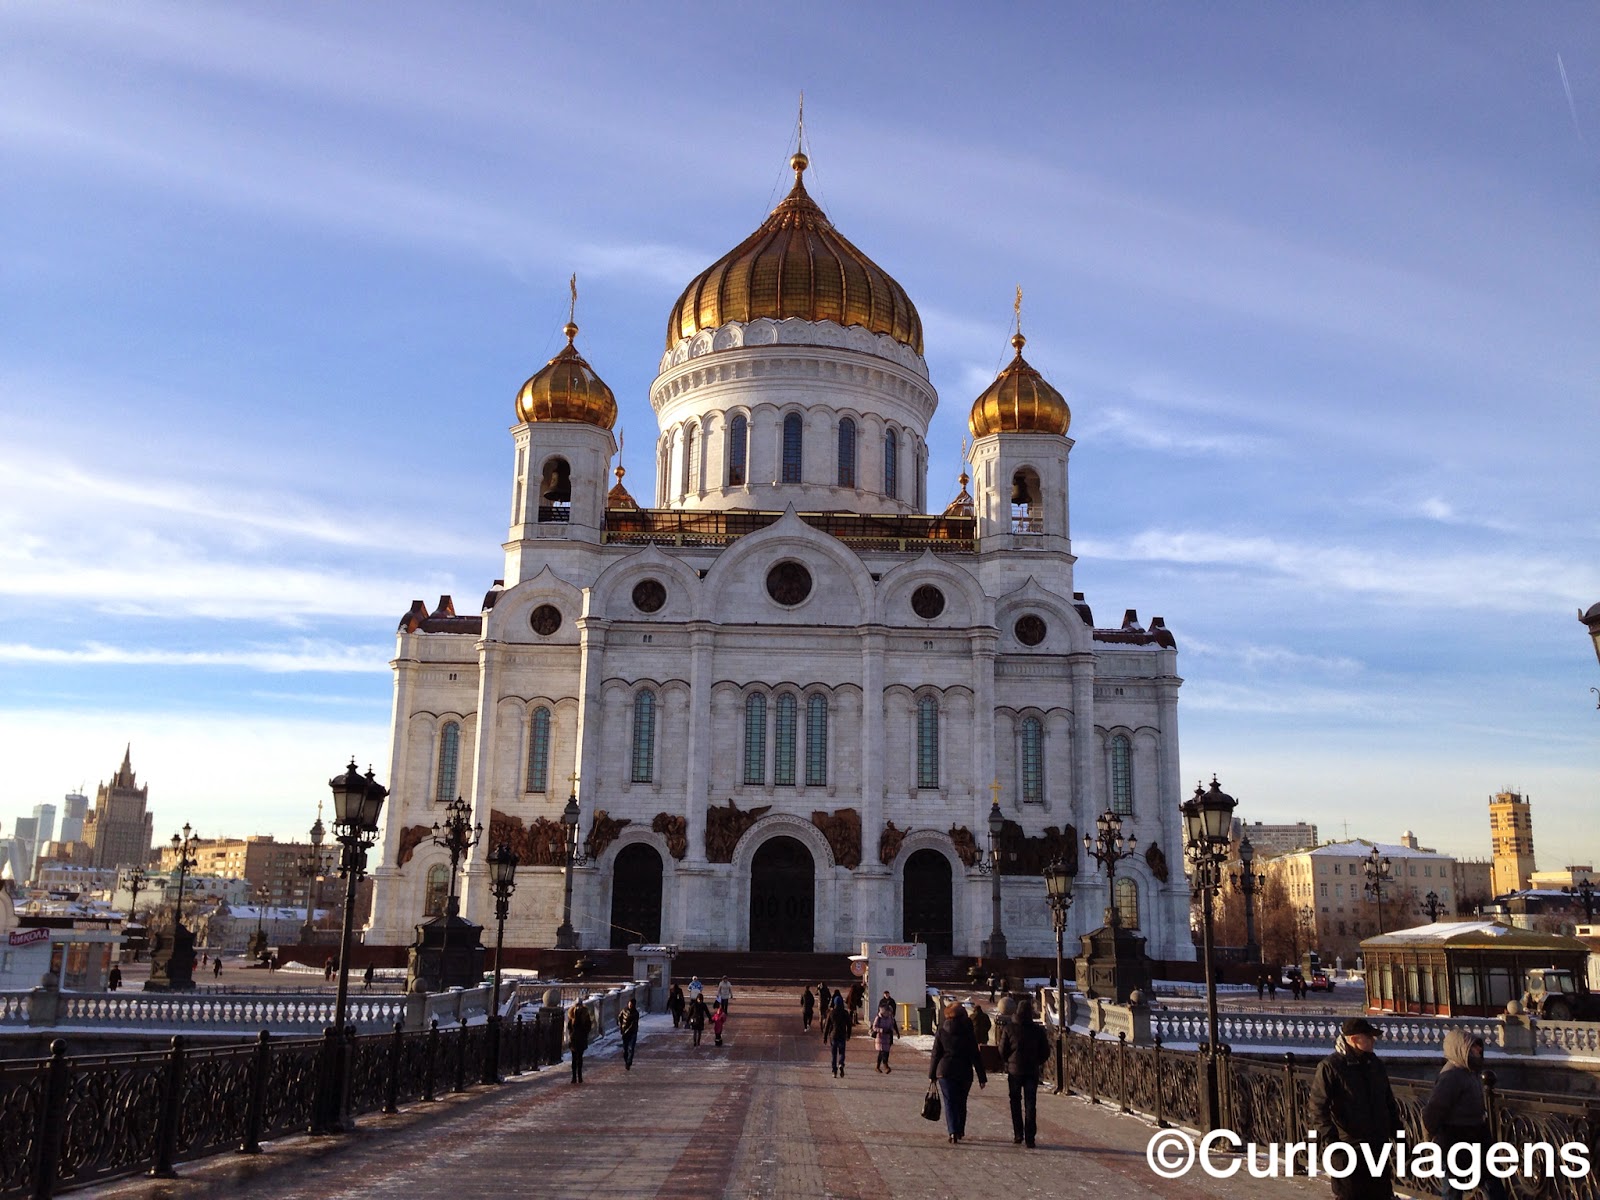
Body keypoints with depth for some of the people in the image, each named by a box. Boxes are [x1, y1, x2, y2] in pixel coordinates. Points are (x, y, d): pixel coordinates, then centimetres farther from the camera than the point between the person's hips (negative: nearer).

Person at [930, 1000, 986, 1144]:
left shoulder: (941, 1031, -1)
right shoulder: (968, 1032, -2)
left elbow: (935, 1054, 1)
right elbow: (975, 1056, -2)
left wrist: (932, 1075, 8)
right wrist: (982, 1077, 2)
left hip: (945, 1071, -1)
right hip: (965, 1072, 1)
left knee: (950, 1103, 0)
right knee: (961, 1102, 17)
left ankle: (953, 1132, -16)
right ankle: (960, 1131, 28)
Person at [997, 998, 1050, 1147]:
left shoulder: (1008, 1029, -8)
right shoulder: (1038, 1031, -4)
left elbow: (1002, 1050, -5)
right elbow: (1045, 1052, 2)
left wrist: (1006, 1063, 13)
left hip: (1014, 1071, -1)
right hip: (1032, 1071, 1)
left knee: (1016, 1103, 13)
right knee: (1030, 1105, 4)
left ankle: (1018, 1135, 11)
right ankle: (1029, 1138, -2)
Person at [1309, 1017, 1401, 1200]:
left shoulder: (1374, 1064, 10)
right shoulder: (1330, 1067, -12)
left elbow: (1389, 1101, 19)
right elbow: (1319, 1108, -17)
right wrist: (1329, 1139, -27)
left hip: (1378, 1146, 7)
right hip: (1349, 1150, -6)